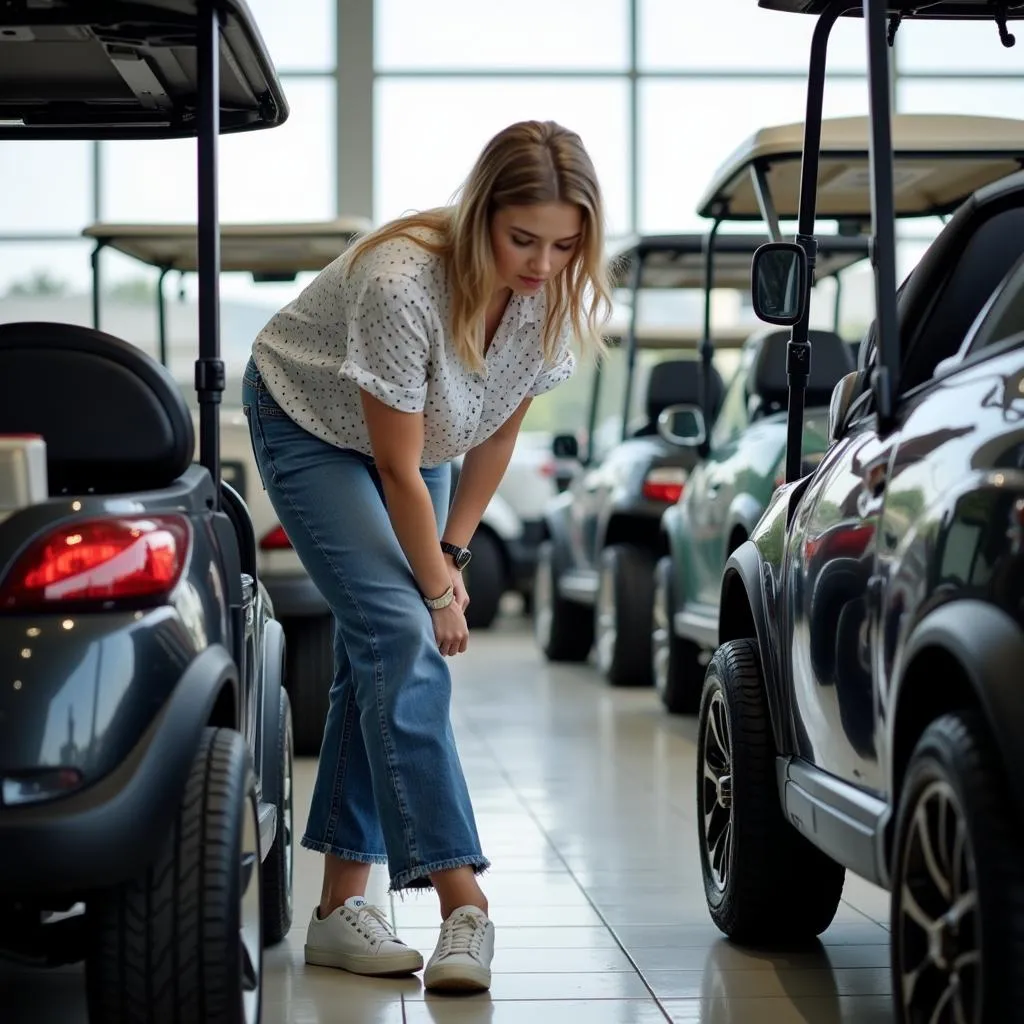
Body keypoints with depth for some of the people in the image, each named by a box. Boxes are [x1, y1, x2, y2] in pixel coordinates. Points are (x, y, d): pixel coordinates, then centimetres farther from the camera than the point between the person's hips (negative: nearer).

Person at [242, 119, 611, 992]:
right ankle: (462, 902, -25)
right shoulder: (402, 282, -37)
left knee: (378, 653, -1)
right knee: (400, 633, -20)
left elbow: (500, 429, -4)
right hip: (312, 428, -6)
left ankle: (342, 905, 3)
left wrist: (452, 553, -4)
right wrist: (437, 588, -17)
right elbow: (398, 467, -27)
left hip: (417, 439, 6)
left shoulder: (555, 295, -19)